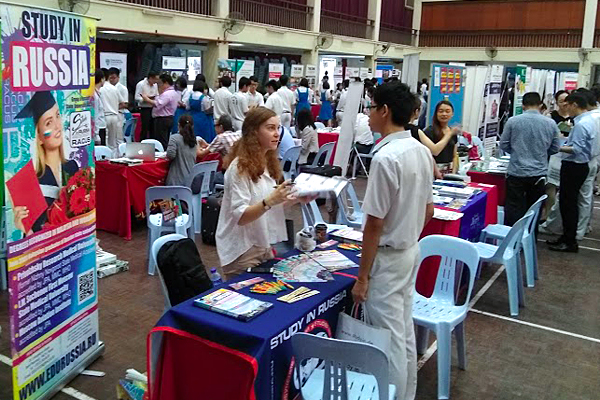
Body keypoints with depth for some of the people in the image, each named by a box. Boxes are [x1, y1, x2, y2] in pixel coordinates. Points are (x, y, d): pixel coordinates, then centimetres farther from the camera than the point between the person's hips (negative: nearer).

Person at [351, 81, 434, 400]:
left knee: (388, 340, 4)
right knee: (404, 332, 20)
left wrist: (362, 277, -14)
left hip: (387, 257, -9)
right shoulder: (422, 151, 3)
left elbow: (374, 223, -21)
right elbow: (428, 210, 12)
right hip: (411, 252, 9)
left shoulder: (385, 157, -23)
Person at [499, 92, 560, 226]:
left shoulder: (513, 121, -8)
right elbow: (554, 149, 8)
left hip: (516, 172, -2)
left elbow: (503, 145, 1)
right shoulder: (551, 123, -2)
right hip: (539, 174, 2)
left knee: (513, 210, 6)